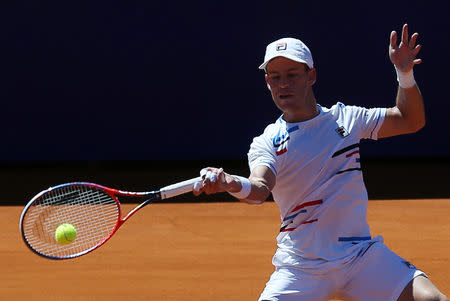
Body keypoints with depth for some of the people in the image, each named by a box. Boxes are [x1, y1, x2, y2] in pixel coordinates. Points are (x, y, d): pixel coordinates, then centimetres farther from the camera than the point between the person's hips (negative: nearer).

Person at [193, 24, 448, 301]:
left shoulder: (344, 118, 7)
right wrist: (232, 184, -47)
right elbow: (260, 190, -23)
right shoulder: (266, 144, -3)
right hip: (300, 266, -2)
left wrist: (405, 74, -4)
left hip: (362, 255, 2)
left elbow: (410, 121, 13)